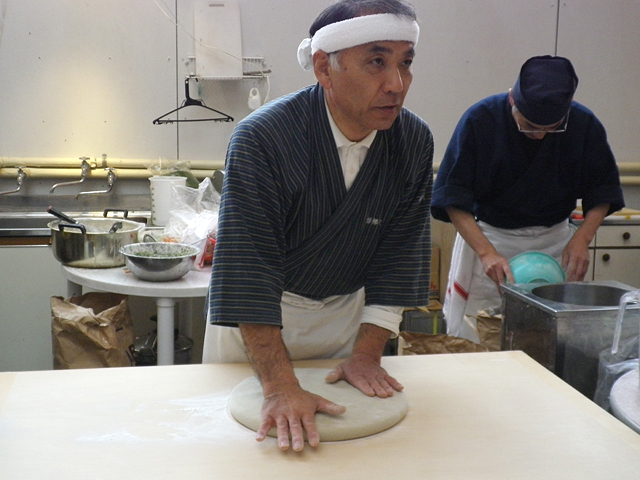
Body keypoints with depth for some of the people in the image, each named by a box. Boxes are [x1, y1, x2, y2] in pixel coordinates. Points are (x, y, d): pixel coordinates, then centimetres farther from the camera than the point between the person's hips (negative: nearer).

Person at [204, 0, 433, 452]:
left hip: (346, 311, 4)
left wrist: (368, 352, -15)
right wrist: (281, 387, -37)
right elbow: (248, 265, -32)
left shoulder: (415, 142, -14)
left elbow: (398, 256, -9)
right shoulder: (262, 137, -29)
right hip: (254, 315, -3)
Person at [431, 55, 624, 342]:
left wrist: (582, 238, -14)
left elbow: (603, 190, 3)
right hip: (487, 236, -2)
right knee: (471, 339, -2)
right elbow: (453, 197, -15)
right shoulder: (480, 120, -16)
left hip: (555, 241, 2)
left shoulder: (585, 125, -8)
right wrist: (486, 252, -25)